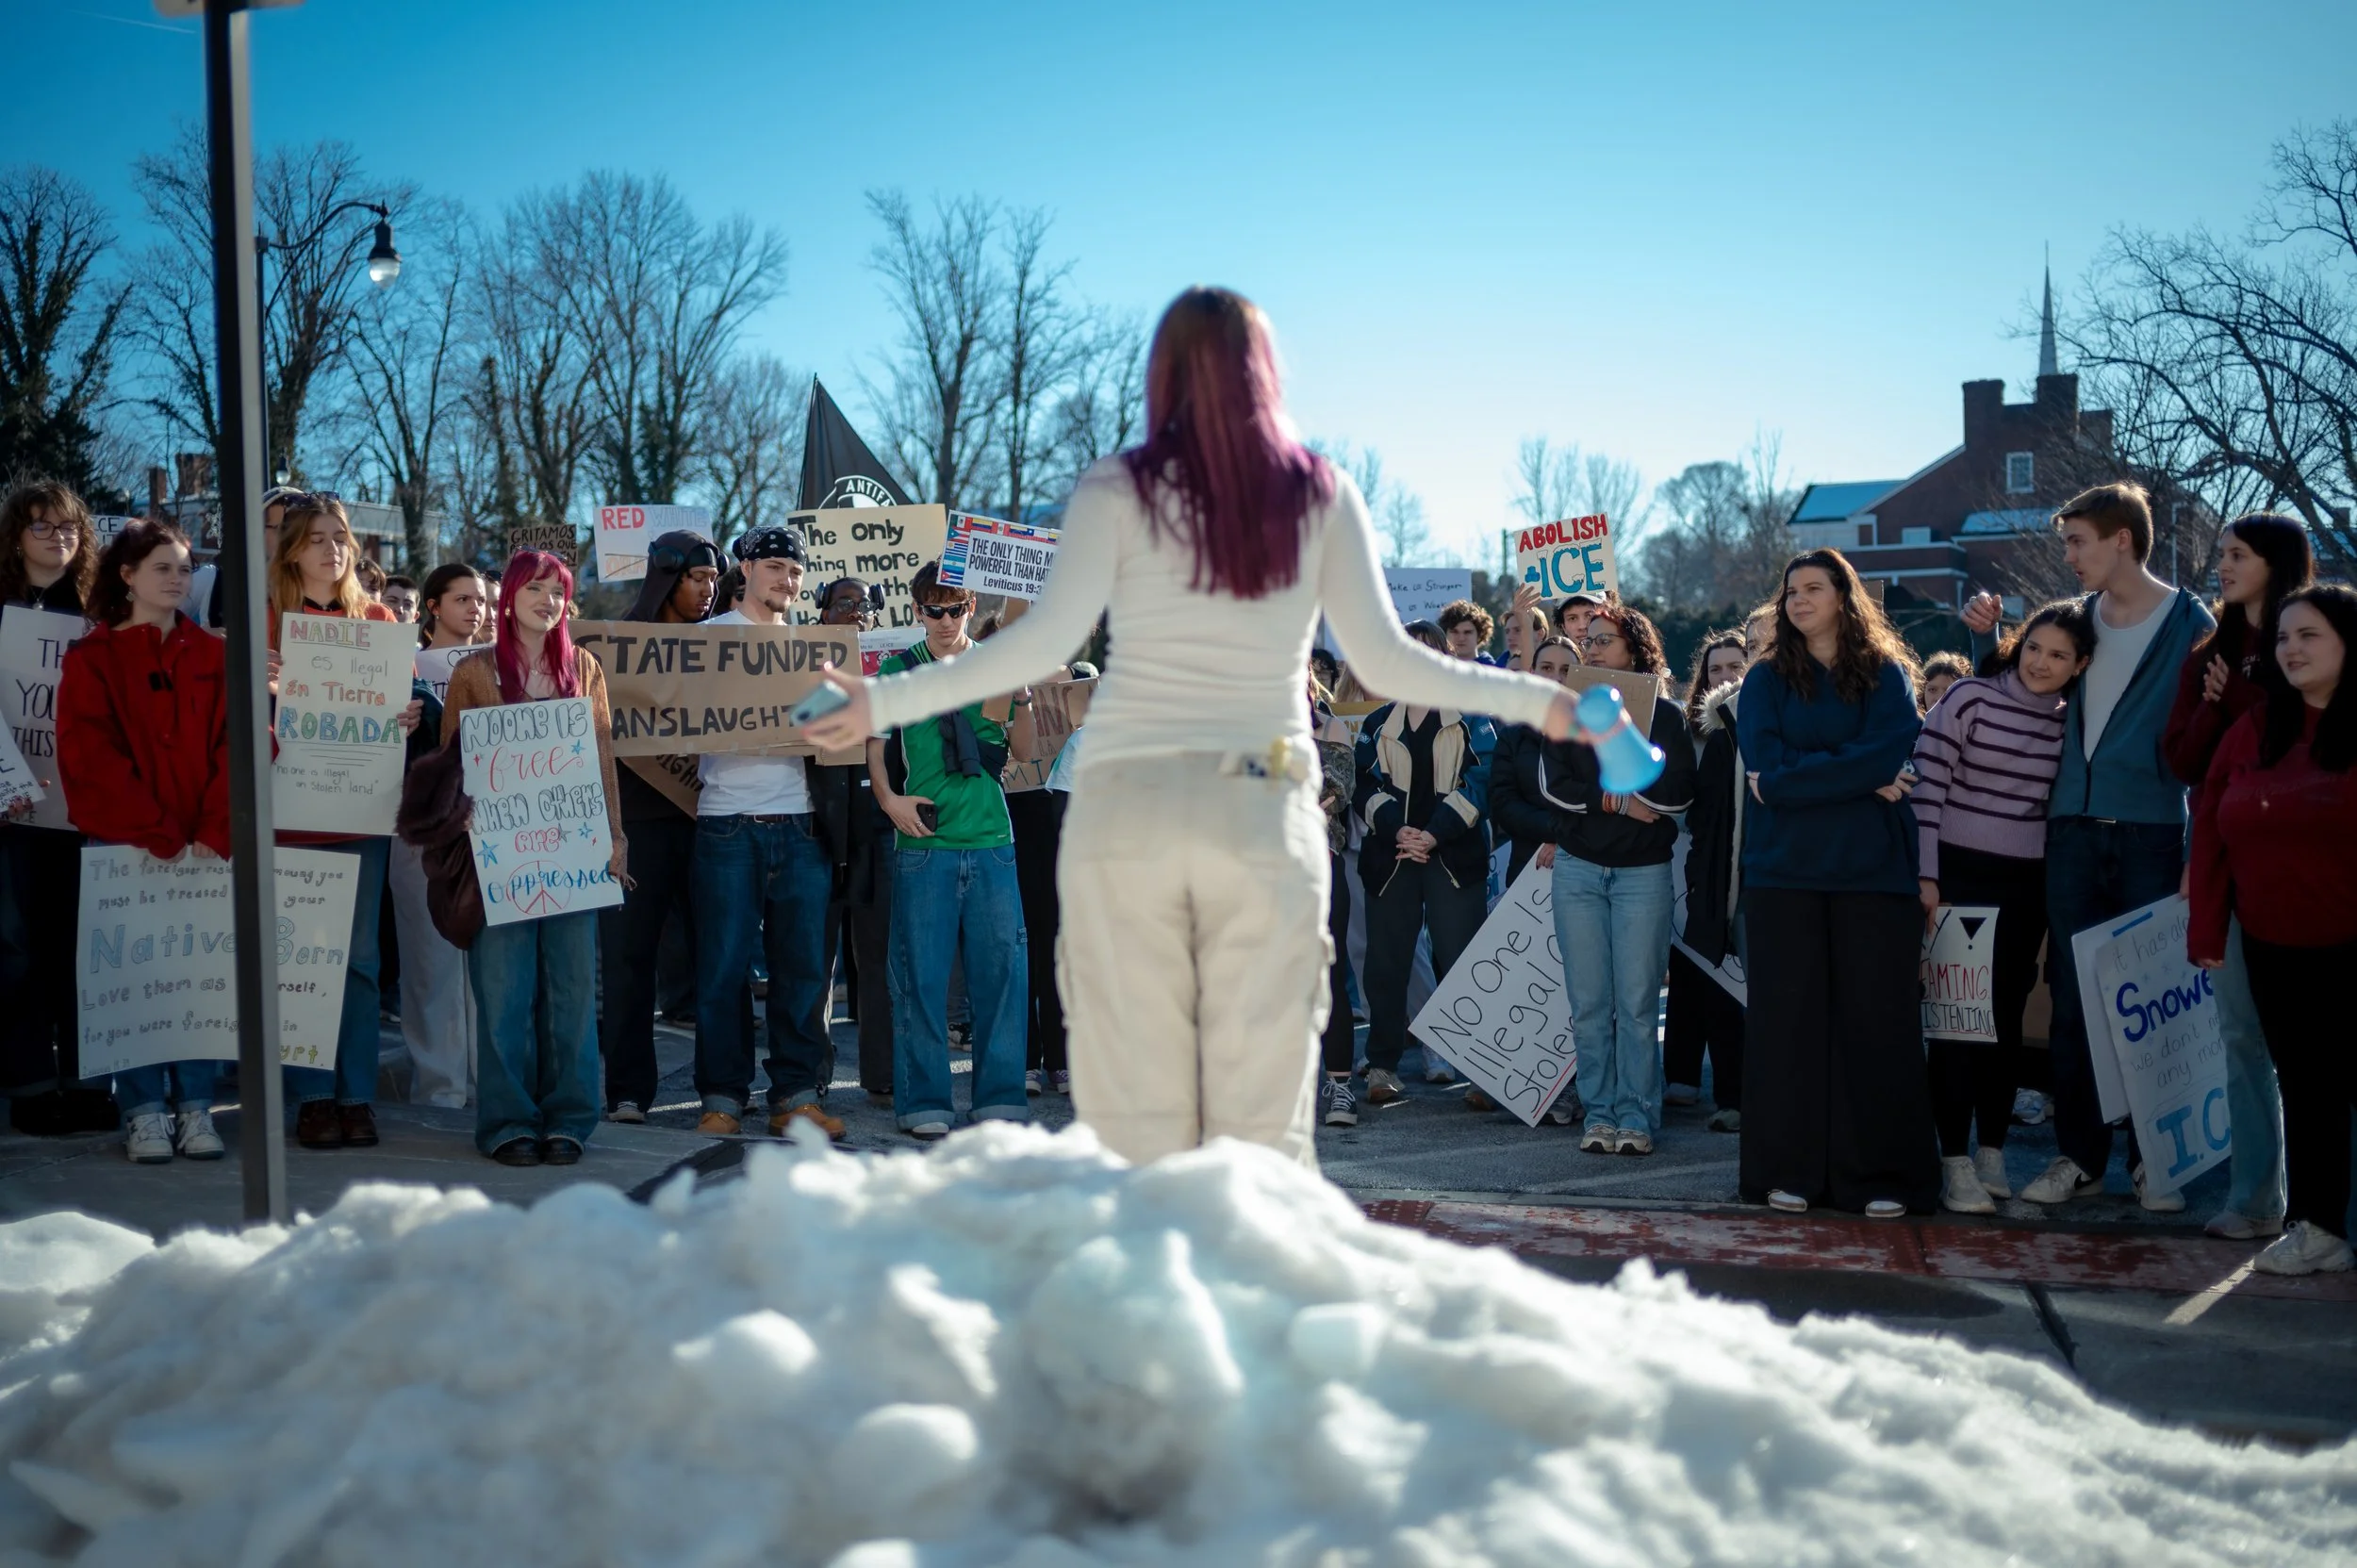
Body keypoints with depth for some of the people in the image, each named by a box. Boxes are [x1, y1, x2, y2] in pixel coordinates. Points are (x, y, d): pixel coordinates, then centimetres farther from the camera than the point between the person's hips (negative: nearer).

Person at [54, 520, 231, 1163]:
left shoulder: (213, 656, 12)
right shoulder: (92, 659, 5)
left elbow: (234, 749, 5)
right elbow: (91, 761, -5)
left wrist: (213, 837, -9)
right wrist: (162, 842, -13)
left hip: (205, 850, 2)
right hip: (125, 849, -2)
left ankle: (195, 1106, 4)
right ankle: (144, 1111, 1)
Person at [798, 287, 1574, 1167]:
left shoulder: (1118, 491, 3)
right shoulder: (1321, 495, 8)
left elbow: (1046, 641, -7)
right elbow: (1384, 661, 3)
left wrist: (885, 702, 0)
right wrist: (1539, 702, 14)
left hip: (1126, 806, -1)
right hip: (1266, 810, 1)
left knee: (1132, 1119, 2)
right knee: (1264, 1122, 4)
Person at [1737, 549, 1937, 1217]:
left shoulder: (1888, 674, 9)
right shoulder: (1766, 680, 11)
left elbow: (1888, 754, -8)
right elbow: (1764, 766, -4)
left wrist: (1794, 779, -10)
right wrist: (1857, 781, -8)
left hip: (1872, 868, -1)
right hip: (1785, 869, 1)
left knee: (1877, 1015, -3)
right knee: (1787, 1015, 0)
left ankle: (1879, 1176, 1)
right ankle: (1788, 1170, 5)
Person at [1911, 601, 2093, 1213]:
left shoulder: (2070, 721, 6)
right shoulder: (1971, 698, -8)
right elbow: (1926, 785, -11)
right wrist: (1925, 876, -13)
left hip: (2025, 886, 5)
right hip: (1960, 875, -5)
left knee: (2007, 1015, 9)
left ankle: (1992, 1154, 19)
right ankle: (1955, 1162, -1)